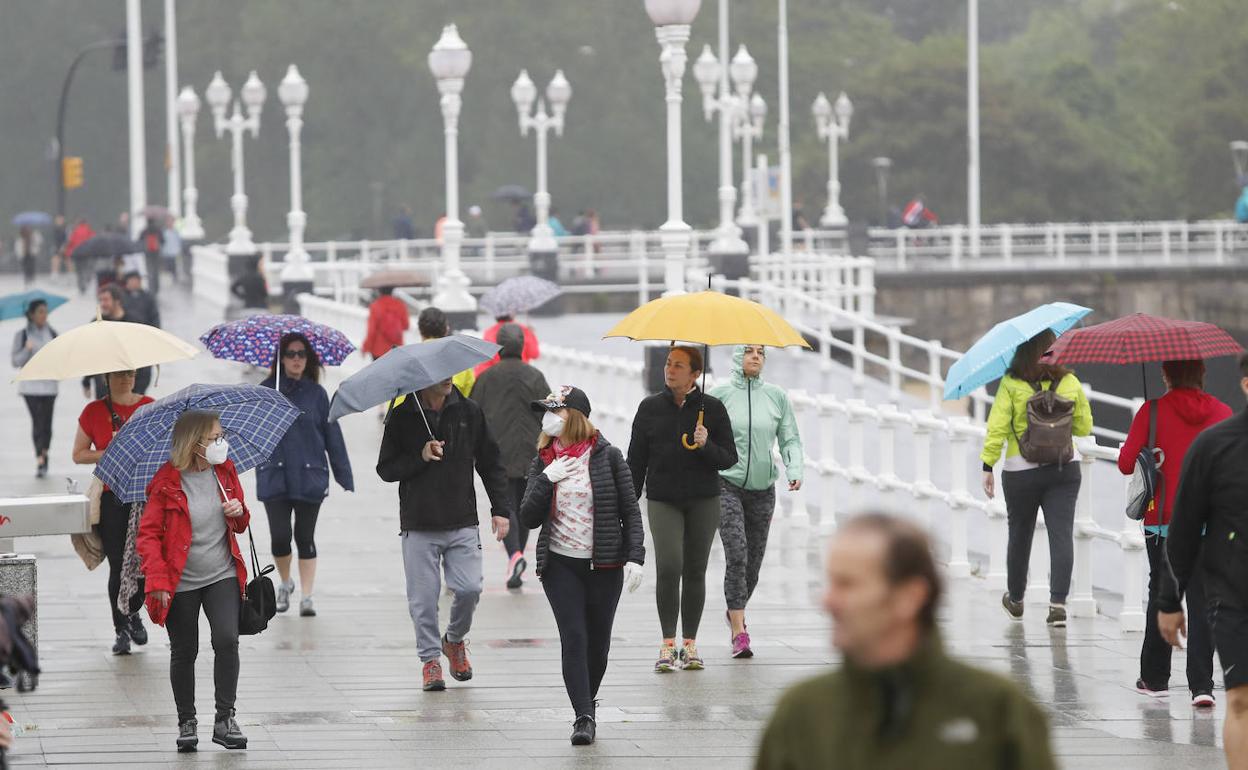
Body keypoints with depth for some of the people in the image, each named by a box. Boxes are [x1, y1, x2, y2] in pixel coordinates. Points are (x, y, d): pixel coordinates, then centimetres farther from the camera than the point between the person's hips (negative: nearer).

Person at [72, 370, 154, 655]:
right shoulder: (94, 411, 4)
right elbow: (78, 455, 6)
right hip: (111, 498, -1)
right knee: (118, 564, -4)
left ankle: (133, 612, 25)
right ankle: (121, 630, 9)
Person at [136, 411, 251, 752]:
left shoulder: (225, 471, 3)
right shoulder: (166, 482, -12)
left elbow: (239, 525, 17)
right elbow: (148, 535, -9)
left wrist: (239, 513, -8)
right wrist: (158, 580, -18)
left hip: (222, 576, 3)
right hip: (181, 582, -3)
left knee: (227, 640, -15)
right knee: (184, 653, 6)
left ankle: (225, 719, -6)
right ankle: (186, 722, 22)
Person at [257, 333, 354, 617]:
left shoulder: (316, 393, 4)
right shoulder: (267, 390, 3)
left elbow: (332, 436, 5)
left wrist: (345, 477, 2)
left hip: (310, 476, 0)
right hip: (275, 477, 0)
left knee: (305, 539, 1)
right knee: (280, 538, -3)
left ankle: (306, 596, 7)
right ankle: (285, 583, 24)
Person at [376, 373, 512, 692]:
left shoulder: (469, 412, 4)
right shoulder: (402, 418, -1)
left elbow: (490, 464, 11)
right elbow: (385, 469, 1)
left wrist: (500, 509, 5)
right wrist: (420, 457, -16)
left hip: (463, 524, 1)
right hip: (418, 527, -1)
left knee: (469, 589, -7)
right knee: (423, 598, -2)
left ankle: (455, 640, 21)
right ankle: (430, 659, 13)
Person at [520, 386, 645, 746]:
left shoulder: (606, 456, -3)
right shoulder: (543, 462, 5)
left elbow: (630, 510, -1)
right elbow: (529, 519, 2)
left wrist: (635, 557, -10)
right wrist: (546, 480, -11)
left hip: (604, 564, -1)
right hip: (560, 564, 1)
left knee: (598, 641, 6)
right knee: (573, 638, -10)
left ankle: (588, 701, 27)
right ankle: (584, 717, -11)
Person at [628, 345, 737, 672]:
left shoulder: (712, 409, 1)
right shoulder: (650, 408, 4)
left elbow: (729, 459, 1)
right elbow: (636, 461, 9)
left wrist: (706, 446, -18)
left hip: (703, 501, 0)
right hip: (663, 501, 0)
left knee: (695, 571, 4)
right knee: (669, 567, -14)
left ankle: (690, 644, 14)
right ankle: (668, 643, -7)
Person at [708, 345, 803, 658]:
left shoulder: (777, 396, 5)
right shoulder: (719, 394, -2)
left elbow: (790, 440, 7)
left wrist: (795, 470, -9)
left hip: (763, 489, 3)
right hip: (727, 484, -3)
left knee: (754, 561, 9)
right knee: (736, 556, -17)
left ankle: (735, 611, 35)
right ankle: (739, 632, -17)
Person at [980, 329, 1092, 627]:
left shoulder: (1011, 385, -8)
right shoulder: (1070, 384, -1)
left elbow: (997, 428, -12)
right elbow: (1084, 427, 8)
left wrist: (988, 467, -8)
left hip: (1021, 472, -1)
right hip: (1064, 469, 1)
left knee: (1020, 534, 16)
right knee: (1062, 535, -2)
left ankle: (1015, 599, 32)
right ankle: (1058, 602, -15)